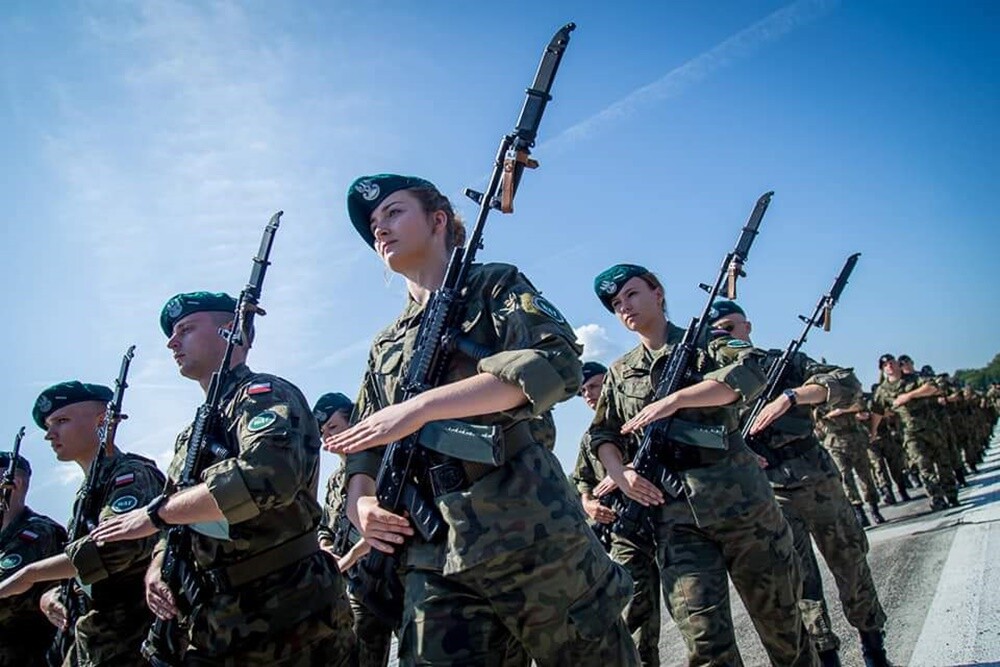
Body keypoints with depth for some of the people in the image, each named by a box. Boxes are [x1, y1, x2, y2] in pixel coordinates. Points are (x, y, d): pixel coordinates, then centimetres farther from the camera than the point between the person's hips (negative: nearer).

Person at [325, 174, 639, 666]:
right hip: (434, 559, 4)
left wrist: (419, 408, -16)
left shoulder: (495, 286, 7)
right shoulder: (385, 346, 22)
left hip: (531, 531, -4)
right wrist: (359, 503, 0)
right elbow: (365, 447, 23)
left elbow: (556, 362, -12)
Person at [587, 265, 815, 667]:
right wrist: (620, 473, -5)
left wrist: (674, 400, -18)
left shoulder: (706, 340, 8)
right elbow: (603, 434, 15)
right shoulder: (619, 373, 18)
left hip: (738, 496, -1)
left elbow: (749, 372, -11)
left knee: (780, 617, 10)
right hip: (673, 514, 2)